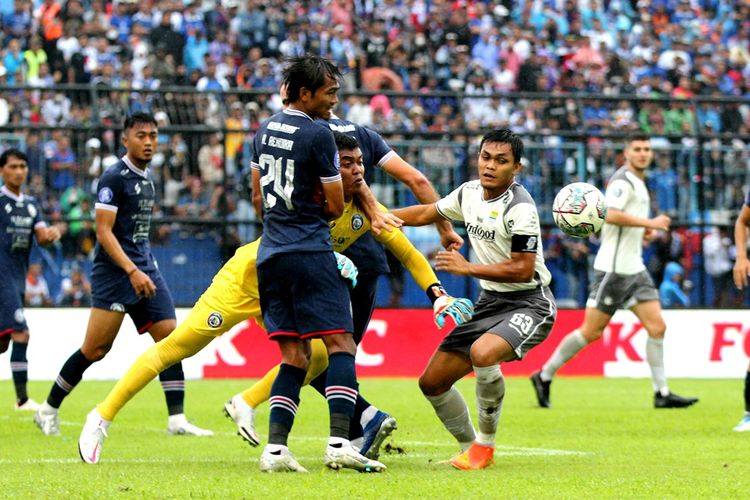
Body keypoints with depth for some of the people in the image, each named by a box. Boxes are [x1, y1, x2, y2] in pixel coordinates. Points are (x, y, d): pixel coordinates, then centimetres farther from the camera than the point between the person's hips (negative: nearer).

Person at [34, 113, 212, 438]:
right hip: (114, 273, -8)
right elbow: (104, 231, -17)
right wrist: (132, 271, -24)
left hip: (144, 270, 8)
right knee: (96, 349, -7)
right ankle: (48, 410, 8)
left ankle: (176, 420, -5)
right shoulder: (114, 178, -11)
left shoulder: (146, 179, 15)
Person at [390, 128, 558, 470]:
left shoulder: (520, 208, -19)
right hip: (490, 302, 8)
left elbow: (522, 269, -22)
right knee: (432, 381, 4)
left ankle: (485, 444, -16)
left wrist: (468, 268, -17)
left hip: (529, 304, -8)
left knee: (482, 352, -37)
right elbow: (425, 214, 23)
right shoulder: (469, 193, 5)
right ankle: (470, 449, 24)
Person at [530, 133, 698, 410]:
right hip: (613, 269, -9)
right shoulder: (623, 180, -13)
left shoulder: (637, 182, 18)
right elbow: (610, 214, -27)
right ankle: (544, 376, 9)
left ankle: (662, 393, 0)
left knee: (657, 326, -1)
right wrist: (649, 223, -23)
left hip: (634, 268, 9)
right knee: (591, 332, -5)